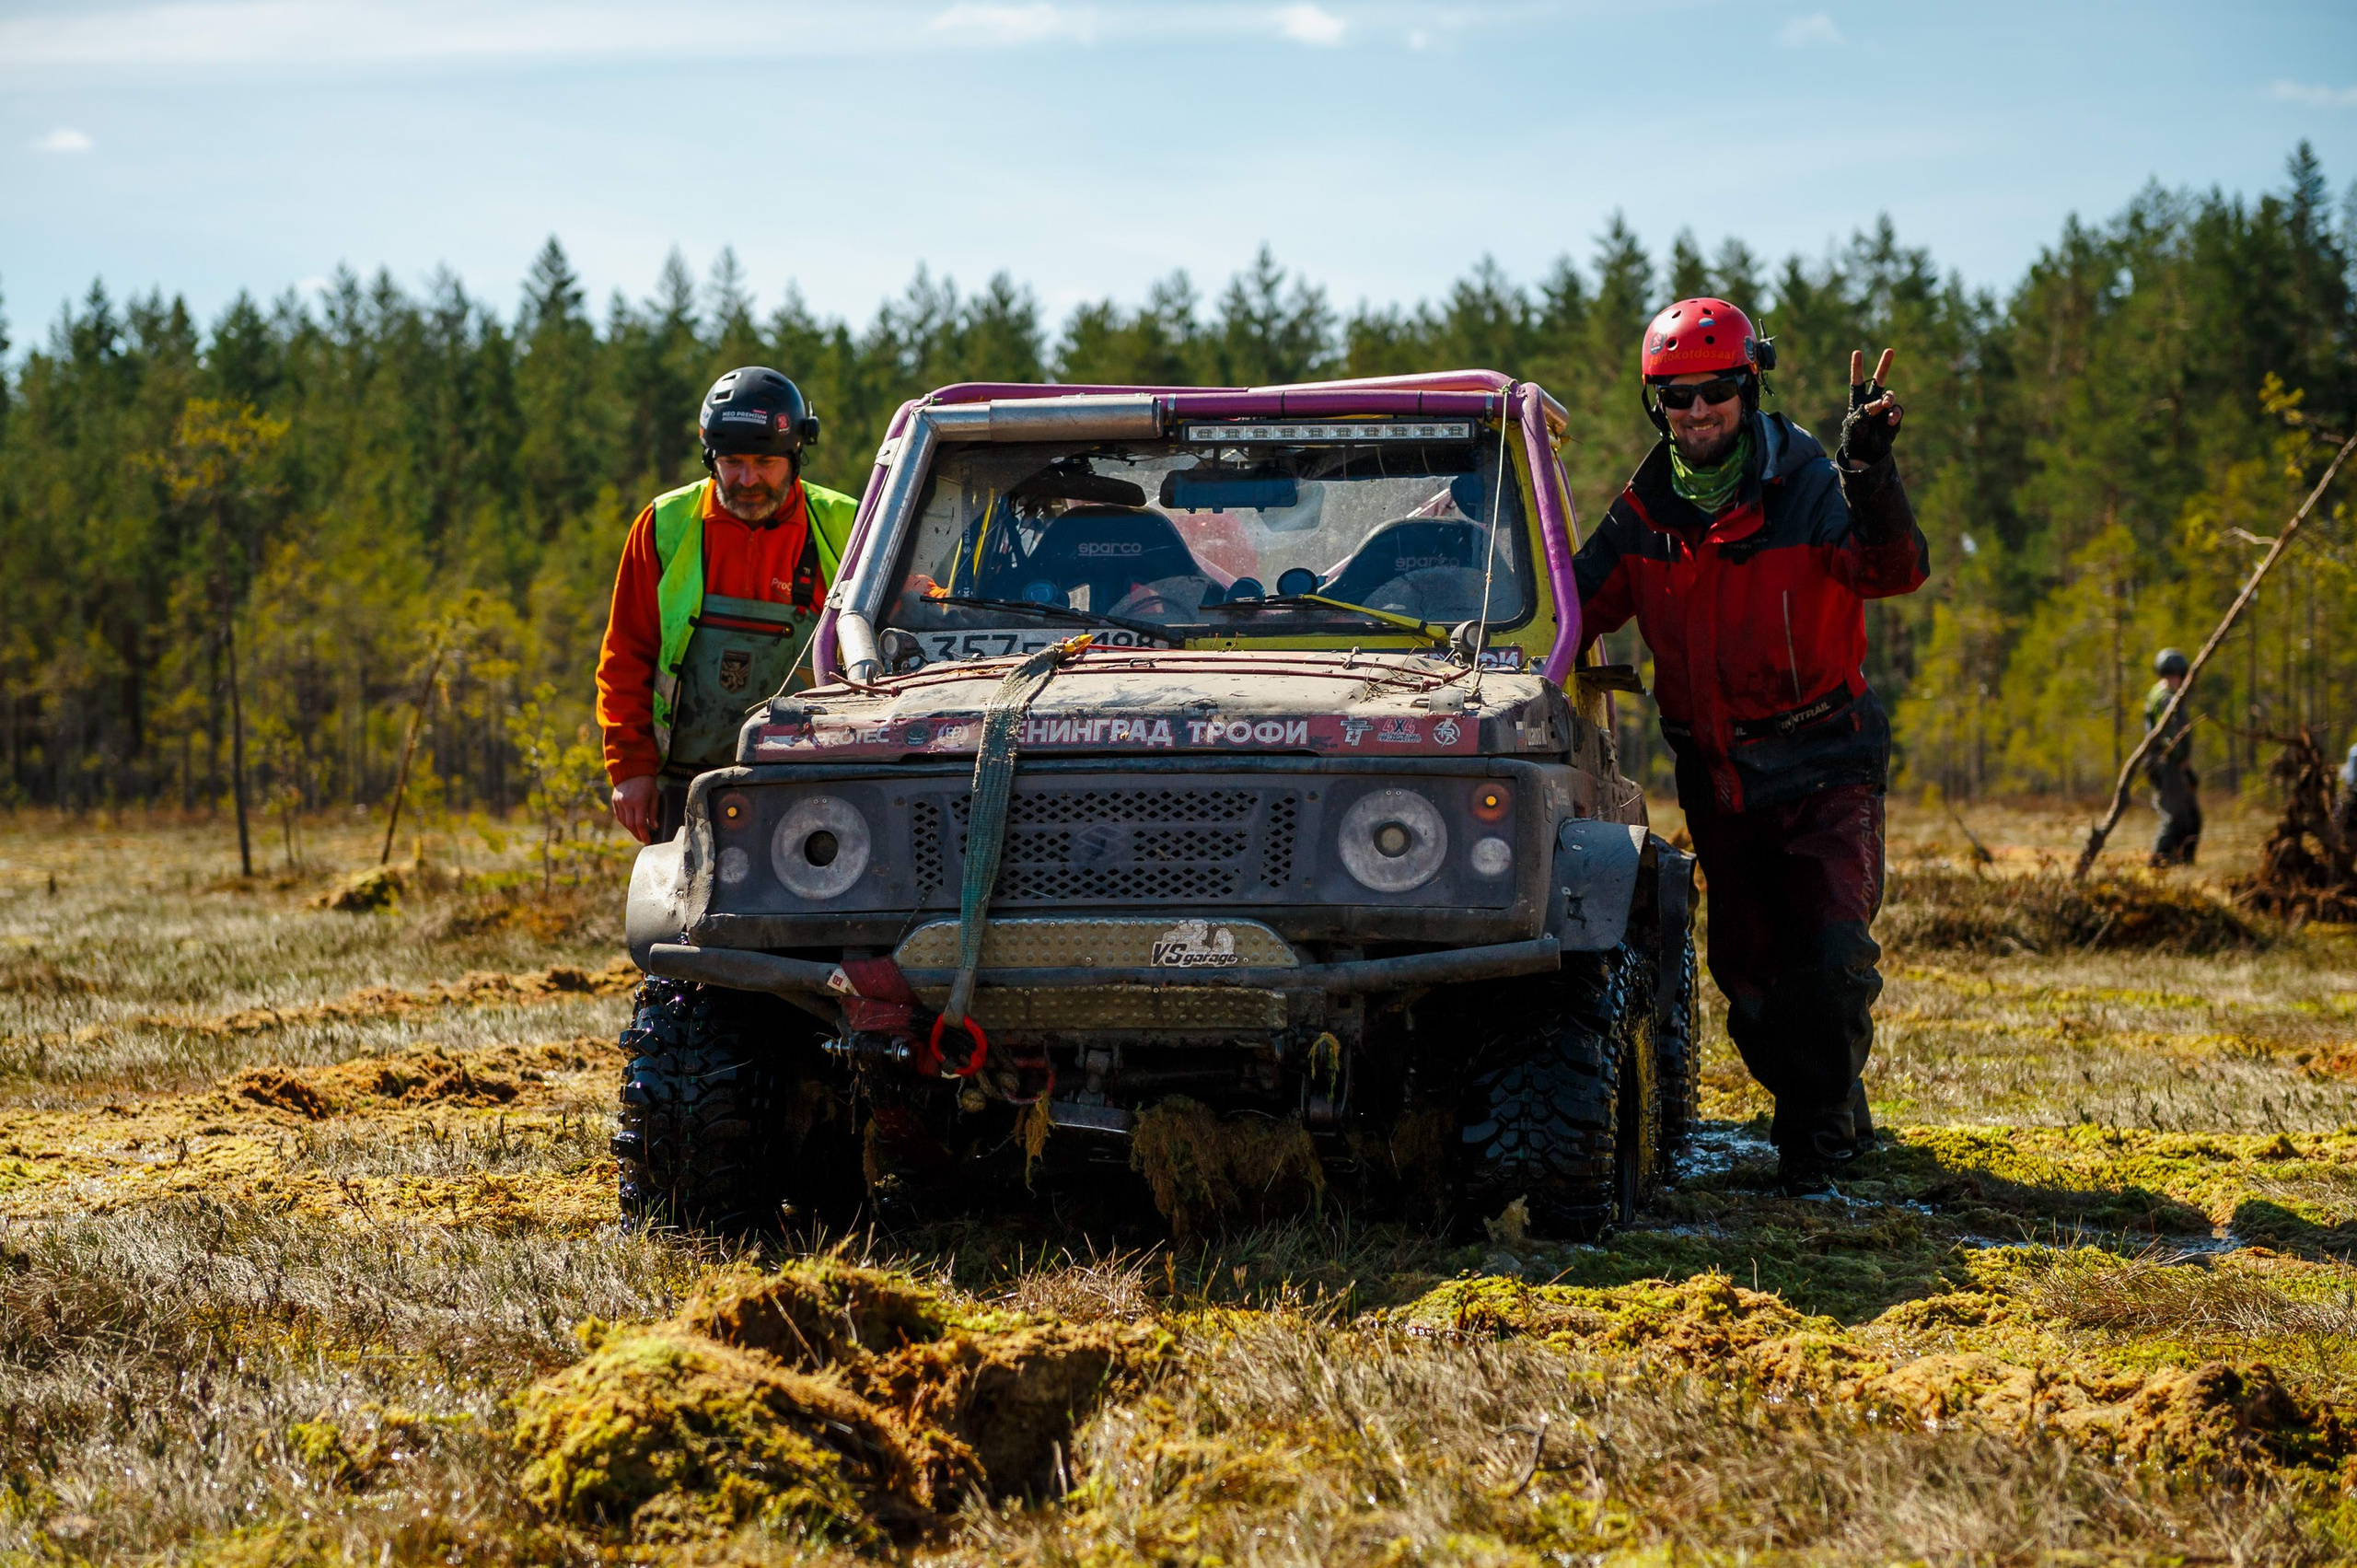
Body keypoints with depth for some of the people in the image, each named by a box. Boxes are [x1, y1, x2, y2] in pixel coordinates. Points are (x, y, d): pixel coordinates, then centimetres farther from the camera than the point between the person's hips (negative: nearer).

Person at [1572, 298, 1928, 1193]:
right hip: (1715, 777, 5)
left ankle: (1815, 1132, 3)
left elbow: (1896, 569, -30)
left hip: (1823, 768, -5)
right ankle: (1840, 1118, 27)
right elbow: (1574, 608, 10)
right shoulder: (1645, 514, 2)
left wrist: (1869, 472, -47)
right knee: (1747, 969, 8)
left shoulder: (1808, 490, -13)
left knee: (1829, 957, -15)